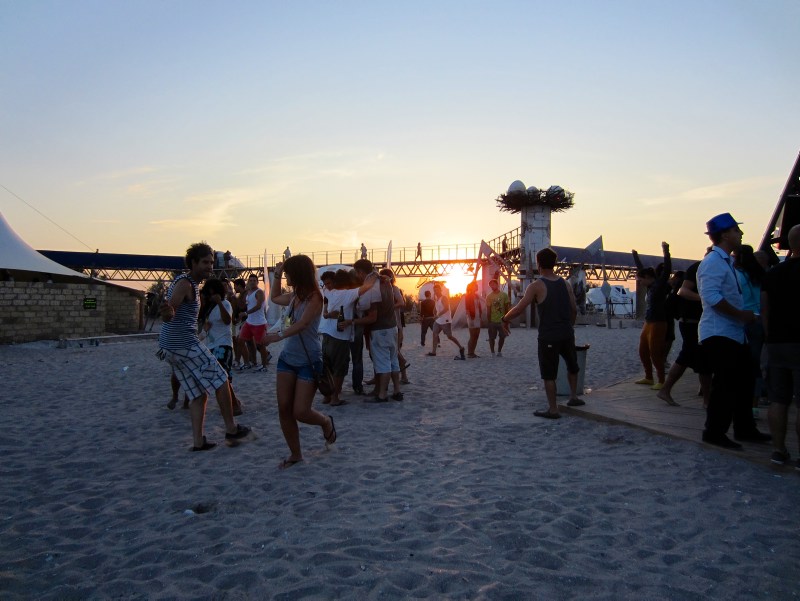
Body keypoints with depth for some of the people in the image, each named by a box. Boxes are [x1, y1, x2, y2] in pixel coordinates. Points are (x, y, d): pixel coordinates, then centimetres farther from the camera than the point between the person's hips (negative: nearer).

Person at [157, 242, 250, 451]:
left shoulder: (191, 283, 15)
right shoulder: (184, 283, -15)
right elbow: (168, 316, -27)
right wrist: (168, 313, -47)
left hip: (170, 347, 10)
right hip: (185, 345, -10)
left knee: (198, 393, 10)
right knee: (220, 380, 2)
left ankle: (198, 441, 8)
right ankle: (231, 428, 9)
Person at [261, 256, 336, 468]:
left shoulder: (314, 297, -14)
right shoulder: (294, 296, 8)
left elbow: (302, 325, -27)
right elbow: (274, 298, 30)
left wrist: (277, 336, -39)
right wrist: (276, 275, 20)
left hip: (309, 361, -7)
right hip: (288, 358, 7)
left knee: (300, 412, -8)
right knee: (284, 408, 3)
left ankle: (326, 422, 25)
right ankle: (295, 454, 17)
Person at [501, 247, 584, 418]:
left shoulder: (536, 286, -10)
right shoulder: (565, 284, 6)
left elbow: (519, 309, -16)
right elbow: (574, 310, 11)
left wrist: (504, 319, 0)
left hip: (548, 337, -5)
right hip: (567, 334, 5)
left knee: (549, 374, 5)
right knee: (572, 366, 28)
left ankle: (553, 409, 8)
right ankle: (574, 397, 32)